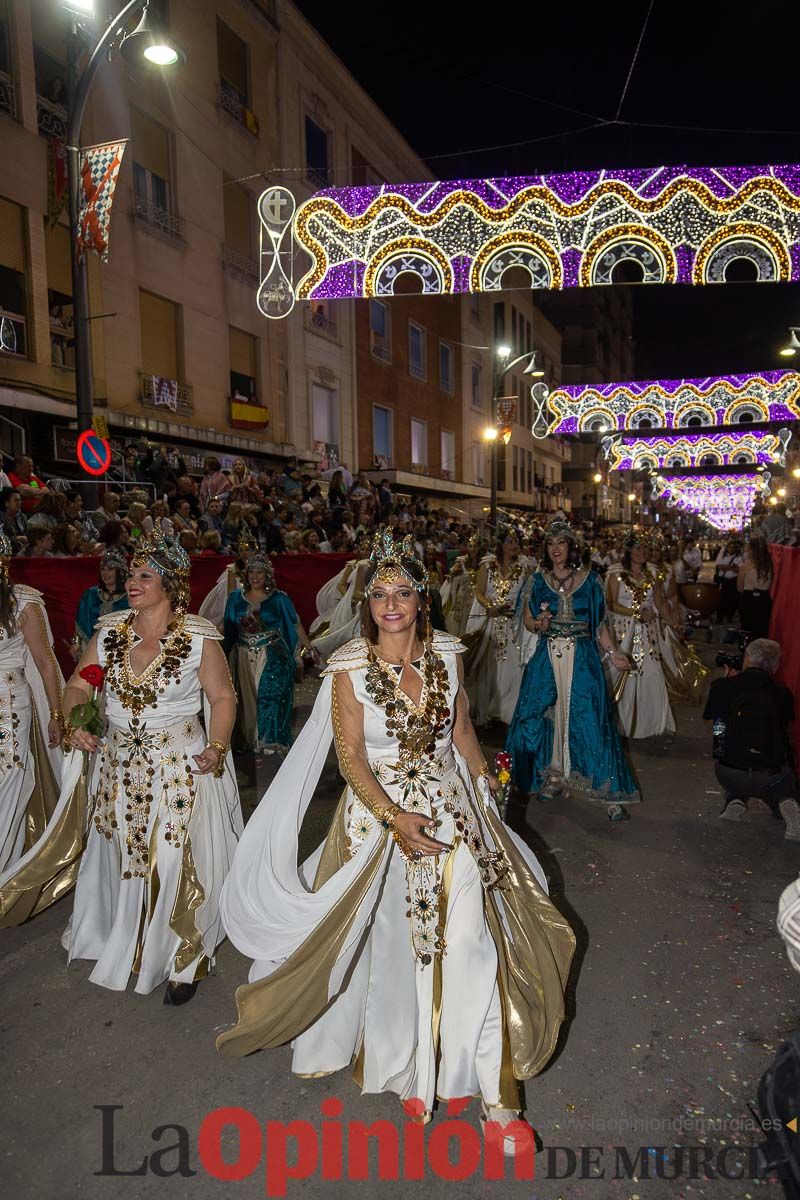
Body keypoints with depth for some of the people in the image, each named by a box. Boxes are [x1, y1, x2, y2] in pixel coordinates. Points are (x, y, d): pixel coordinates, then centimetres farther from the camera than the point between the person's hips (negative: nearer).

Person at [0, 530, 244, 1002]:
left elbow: (223, 698, -7)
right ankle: (124, 942, 46)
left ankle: (184, 961, 26)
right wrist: (73, 723, -12)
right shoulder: (110, 630, 0)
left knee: (175, 863, 3)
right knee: (121, 855, 19)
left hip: (179, 766, -4)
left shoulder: (200, 638, -12)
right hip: (116, 765, 5)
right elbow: (79, 685, 7)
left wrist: (216, 748, -20)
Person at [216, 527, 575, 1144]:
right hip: (379, 810, -2)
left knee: (468, 940, -1)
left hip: (451, 808, 2)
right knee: (392, 943, 13)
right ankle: (406, 1069, 39)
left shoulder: (446, 653, -3)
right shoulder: (349, 667, -12)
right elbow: (351, 757, -12)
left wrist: (485, 785, 17)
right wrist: (395, 819, -22)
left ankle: (493, 1091, 14)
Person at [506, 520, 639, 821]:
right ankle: (553, 776, 21)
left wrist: (612, 653, -8)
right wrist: (539, 624, -14)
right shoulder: (539, 580, 5)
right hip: (548, 658, 2)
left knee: (588, 718, -5)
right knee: (547, 715, 4)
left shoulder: (589, 580, 3)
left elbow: (600, 624, 5)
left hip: (582, 659, -2)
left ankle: (607, 790, 0)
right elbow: (528, 619, 9)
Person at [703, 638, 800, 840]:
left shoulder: (722, 686, -3)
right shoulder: (783, 694, -2)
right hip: (771, 778, -1)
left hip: (728, 775, 1)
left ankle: (735, 800, 6)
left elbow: (708, 716, 15)